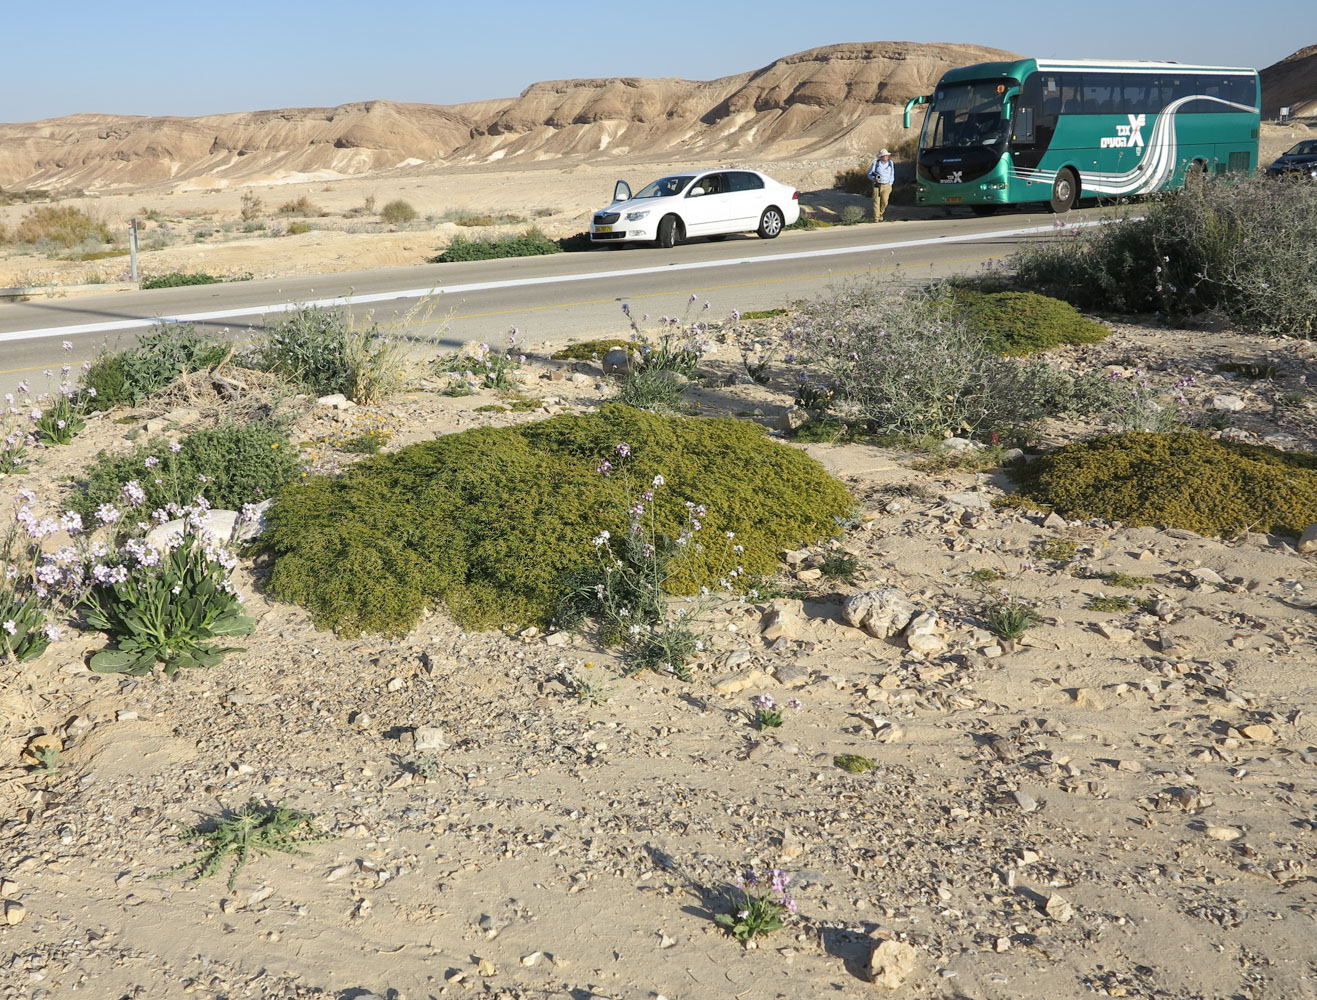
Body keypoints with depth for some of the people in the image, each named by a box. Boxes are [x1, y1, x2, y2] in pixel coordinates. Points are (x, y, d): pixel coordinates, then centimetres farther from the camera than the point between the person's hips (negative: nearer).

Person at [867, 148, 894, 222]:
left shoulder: (891, 163, 8)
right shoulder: (876, 163, 0)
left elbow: (892, 175, 17)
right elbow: (869, 174, 4)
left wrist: (890, 184, 7)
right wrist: (874, 178, -17)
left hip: (886, 186, 1)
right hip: (877, 185, -1)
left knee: (884, 201, -14)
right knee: (876, 201, -7)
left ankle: (881, 214, 12)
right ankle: (876, 219, -1)